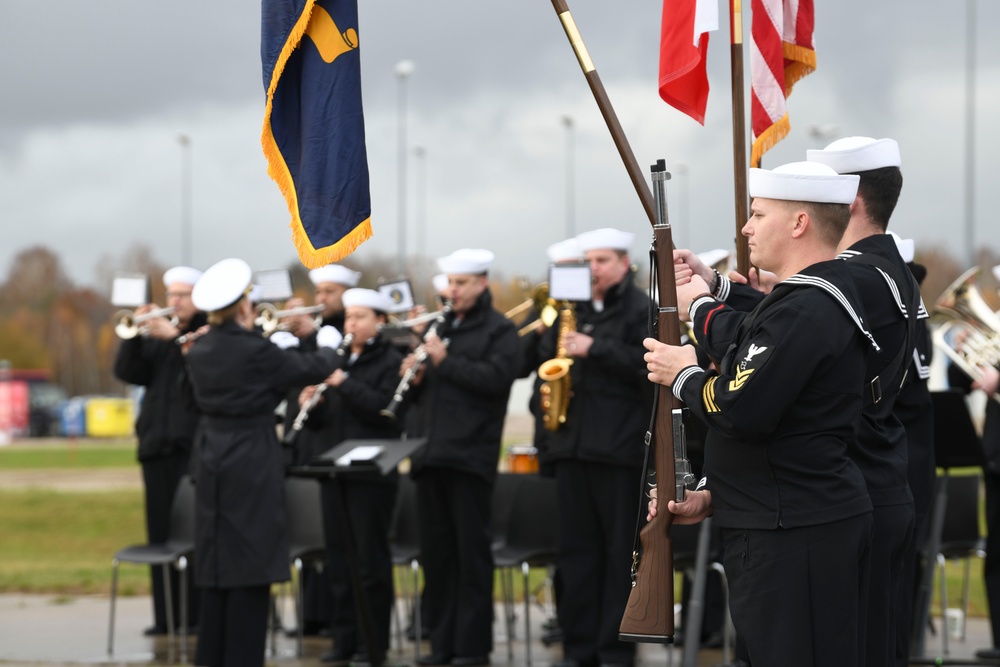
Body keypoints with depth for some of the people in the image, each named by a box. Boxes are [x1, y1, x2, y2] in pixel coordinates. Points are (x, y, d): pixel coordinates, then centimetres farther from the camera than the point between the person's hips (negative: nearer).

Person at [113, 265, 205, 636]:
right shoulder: (156, 334, 17)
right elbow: (127, 372, 6)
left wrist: (174, 336, -20)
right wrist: (135, 334, -7)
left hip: (195, 443, -6)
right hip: (157, 444, 6)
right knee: (161, 531, 5)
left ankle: (199, 614, -3)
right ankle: (167, 615, 8)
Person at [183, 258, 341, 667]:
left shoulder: (198, 352, 3)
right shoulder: (256, 351, -15)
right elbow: (315, 370, -5)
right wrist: (328, 345, 18)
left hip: (211, 460, 7)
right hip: (252, 463, -7)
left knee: (216, 560, 12)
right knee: (250, 561, -2)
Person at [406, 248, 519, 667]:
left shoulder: (499, 331, 1)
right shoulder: (440, 328, 20)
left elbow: (496, 378, -16)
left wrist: (446, 361, -18)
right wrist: (415, 378, 0)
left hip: (470, 456, -6)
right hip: (431, 454, 6)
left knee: (472, 550, -3)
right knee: (436, 550, 7)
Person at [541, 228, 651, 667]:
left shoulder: (642, 311, -2)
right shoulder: (574, 309, 17)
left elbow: (649, 366, -16)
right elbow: (546, 356, 23)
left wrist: (594, 349, -19)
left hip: (620, 449, -6)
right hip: (571, 445, 6)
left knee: (621, 551, -1)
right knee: (576, 548, 8)